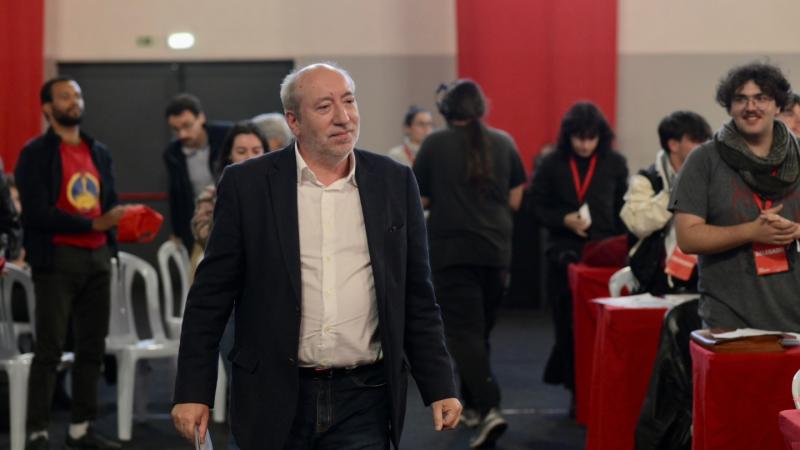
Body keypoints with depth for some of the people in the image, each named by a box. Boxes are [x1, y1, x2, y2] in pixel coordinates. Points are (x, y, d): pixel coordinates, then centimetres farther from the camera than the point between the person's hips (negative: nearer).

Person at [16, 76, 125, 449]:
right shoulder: (35, 154, -5)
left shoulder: (99, 152, 16)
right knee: (49, 349, -5)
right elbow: (37, 212, -14)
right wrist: (93, 223, -17)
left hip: (98, 257, 6)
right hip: (57, 259, -6)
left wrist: (120, 219, -4)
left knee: (92, 347, 9)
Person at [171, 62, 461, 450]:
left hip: (363, 402, 1)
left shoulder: (395, 183, 6)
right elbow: (210, 298, 1)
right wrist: (193, 392, -3)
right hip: (275, 401, -1)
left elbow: (417, 299, 9)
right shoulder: (246, 185, 0)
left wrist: (440, 388, 5)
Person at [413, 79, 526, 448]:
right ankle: (472, 403, 29)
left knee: (463, 331, -5)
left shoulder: (435, 145, -6)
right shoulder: (503, 143, 3)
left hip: (451, 250, -4)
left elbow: (420, 200, -1)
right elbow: (514, 199, 7)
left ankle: (489, 408, -21)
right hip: (496, 248, 4)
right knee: (480, 329, 17)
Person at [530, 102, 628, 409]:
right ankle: (577, 391, 11)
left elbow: (624, 212, 5)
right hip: (564, 256, 1)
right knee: (569, 325, 2)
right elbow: (538, 207, 7)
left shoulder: (615, 164, 3)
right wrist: (564, 221, -11)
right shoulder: (552, 164, 2)